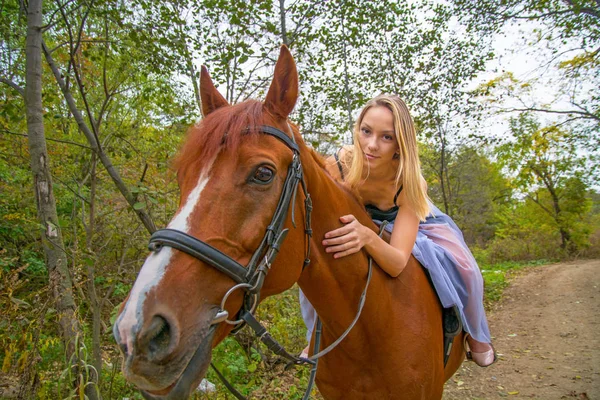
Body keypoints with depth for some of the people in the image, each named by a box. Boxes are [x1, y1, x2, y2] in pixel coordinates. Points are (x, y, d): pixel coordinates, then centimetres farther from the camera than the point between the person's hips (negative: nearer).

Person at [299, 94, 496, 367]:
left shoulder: (408, 181, -36)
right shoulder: (336, 166, -34)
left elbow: (397, 263, -43)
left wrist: (367, 237, -64)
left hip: (405, 223, -1)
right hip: (354, 222, 1)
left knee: (462, 269, -18)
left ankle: (474, 333, 16)